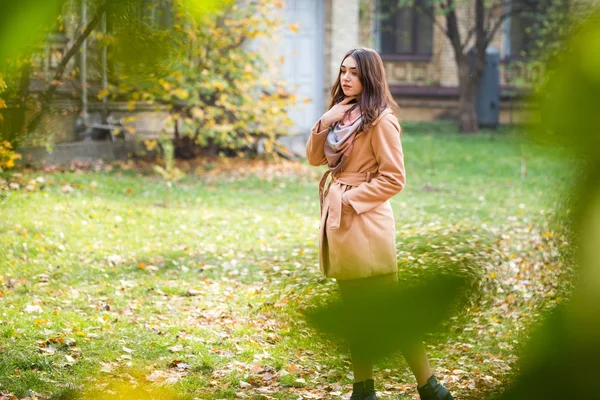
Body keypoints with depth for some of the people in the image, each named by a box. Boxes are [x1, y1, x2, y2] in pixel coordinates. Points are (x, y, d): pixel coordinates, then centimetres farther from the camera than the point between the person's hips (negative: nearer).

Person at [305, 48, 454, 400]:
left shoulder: (380, 119, -12)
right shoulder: (343, 114, 14)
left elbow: (394, 178, -16)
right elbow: (315, 157, 12)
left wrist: (350, 200, -16)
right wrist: (325, 123, -4)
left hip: (366, 222, -8)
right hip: (339, 220, 9)